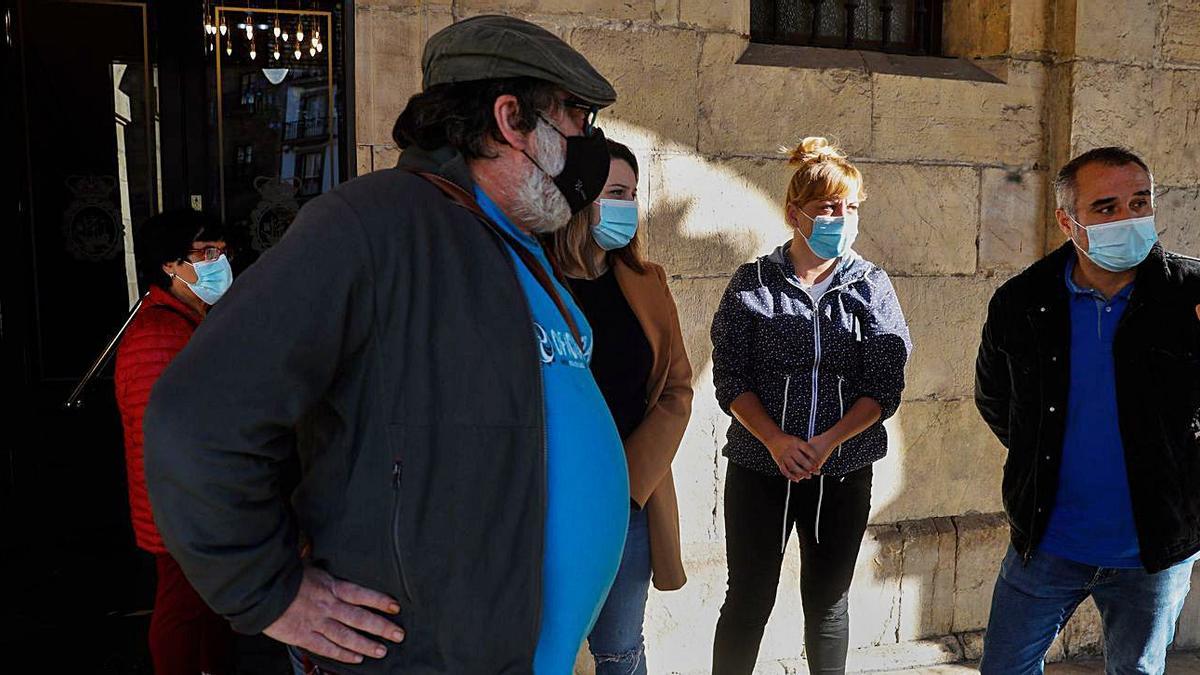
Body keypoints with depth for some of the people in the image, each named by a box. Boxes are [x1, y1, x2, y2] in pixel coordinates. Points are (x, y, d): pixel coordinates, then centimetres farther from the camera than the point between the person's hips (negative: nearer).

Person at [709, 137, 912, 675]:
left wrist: (828, 441, -19)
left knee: (828, 600, 14)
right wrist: (775, 440, -20)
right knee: (748, 600, 5)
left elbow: (884, 388, -4)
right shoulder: (752, 283, -1)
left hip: (844, 472, 2)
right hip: (758, 468, -1)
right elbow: (730, 378, -6)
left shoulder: (871, 286, 2)